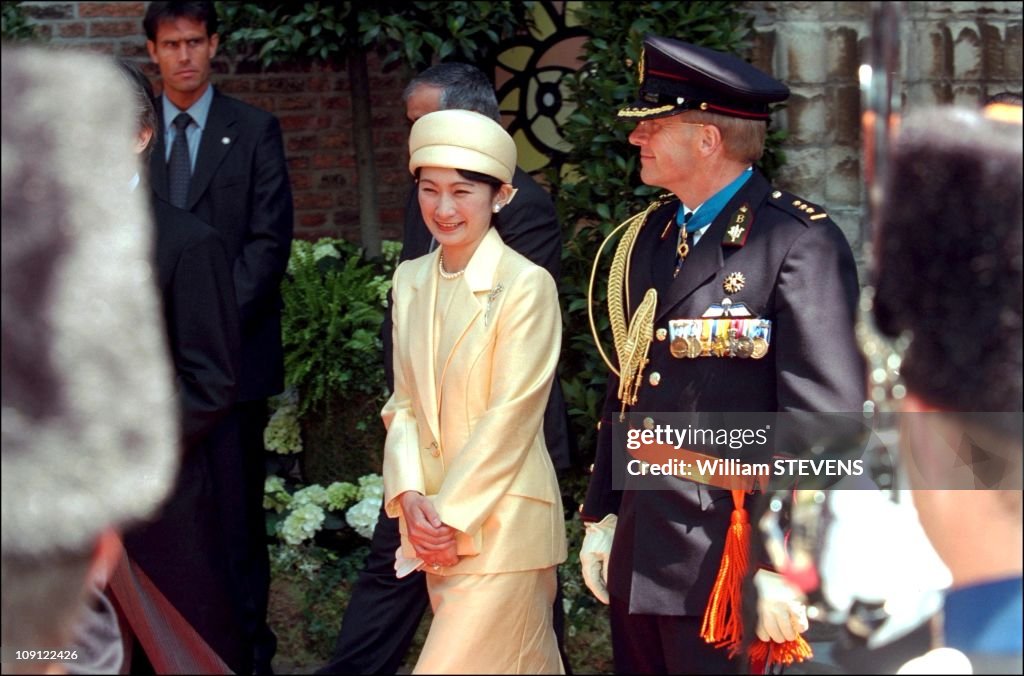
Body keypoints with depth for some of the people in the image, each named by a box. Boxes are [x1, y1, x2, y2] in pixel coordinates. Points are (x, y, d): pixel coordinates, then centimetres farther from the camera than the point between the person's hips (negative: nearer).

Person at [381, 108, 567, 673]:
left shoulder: (527, 285, -13)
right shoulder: (410, 281, 8)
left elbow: (512, 415, -15)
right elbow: (404, 403, 9)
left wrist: (453, 516, -14)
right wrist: (410, 495, -7)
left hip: (500, 519, -6)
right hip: (437, 523, 6)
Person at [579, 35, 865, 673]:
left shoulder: (800, 242, -13)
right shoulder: (649, 235, 12)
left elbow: (826, 421, -17)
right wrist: (601, 515, 18)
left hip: (727, 569, -7)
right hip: (637, 561, 7)